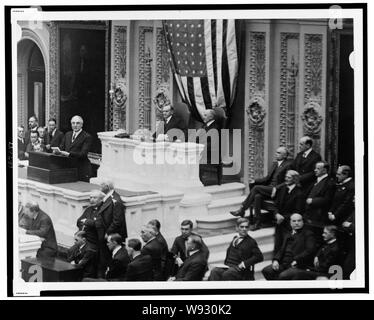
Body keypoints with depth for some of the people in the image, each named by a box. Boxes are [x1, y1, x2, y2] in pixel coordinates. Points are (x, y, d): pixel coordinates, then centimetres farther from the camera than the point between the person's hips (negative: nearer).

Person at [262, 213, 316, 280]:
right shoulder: (288, 235, 26)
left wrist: (296, 260, -18)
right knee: (266, 271, -17)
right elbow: (281, 250, 22)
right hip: (284, 263, 7)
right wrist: (276, 260, 0)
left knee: (283, 276, -33)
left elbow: (310, 250, -7)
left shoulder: (308, 234, 6)